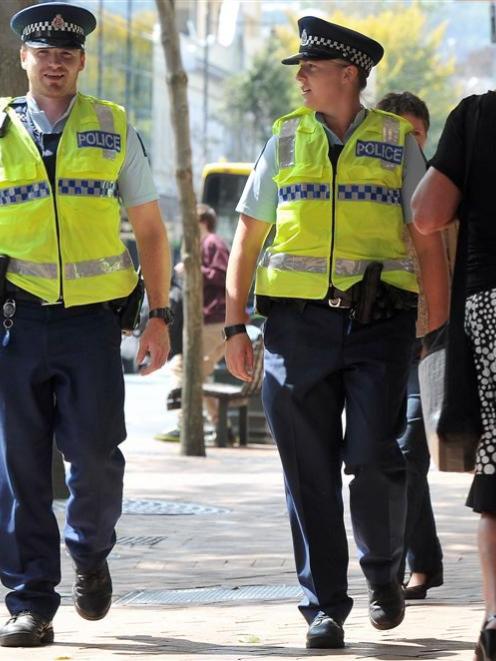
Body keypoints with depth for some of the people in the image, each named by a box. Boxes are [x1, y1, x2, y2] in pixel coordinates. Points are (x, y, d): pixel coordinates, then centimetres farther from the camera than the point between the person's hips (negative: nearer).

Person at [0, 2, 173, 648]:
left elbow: (150, 229, 12)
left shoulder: (113, 129, 9)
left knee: (95, 455, -7)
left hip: (91, 319, 0)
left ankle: (90, 554, 23)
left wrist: (159, 316, 5)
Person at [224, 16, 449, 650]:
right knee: (310, 473, 1)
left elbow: (428, 241, 4)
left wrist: (436, 331, -3)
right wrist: (234, 327, 6)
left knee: (374, 458, -12)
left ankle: (383, 571, 15)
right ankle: (324, 607, 9)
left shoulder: (398, 142, 6)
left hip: (380, 322, -2)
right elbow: (247, 240, 13)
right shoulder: (285, 141, 11)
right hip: (298, 324, 2)